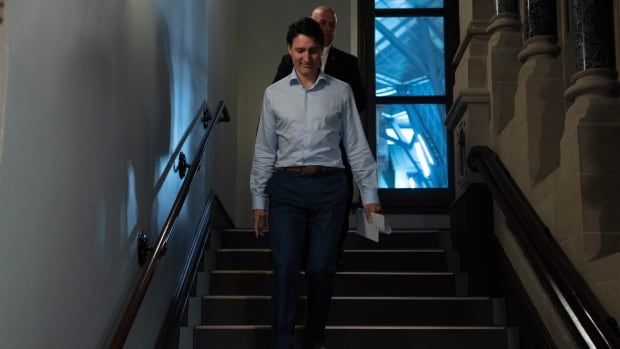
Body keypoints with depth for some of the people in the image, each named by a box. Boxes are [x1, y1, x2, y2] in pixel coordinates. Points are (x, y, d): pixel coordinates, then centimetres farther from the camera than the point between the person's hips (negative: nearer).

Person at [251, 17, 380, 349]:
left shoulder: (341, 92, 5)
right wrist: (258, 199, 6)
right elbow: (264, 149, 8)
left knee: (321, 268, 5)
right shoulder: (274, 93, 6)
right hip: (286, 187, 0)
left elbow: (356, 145, 4)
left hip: (328, 187, 0)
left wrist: (369, 194, 2)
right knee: (285, 268, -4)